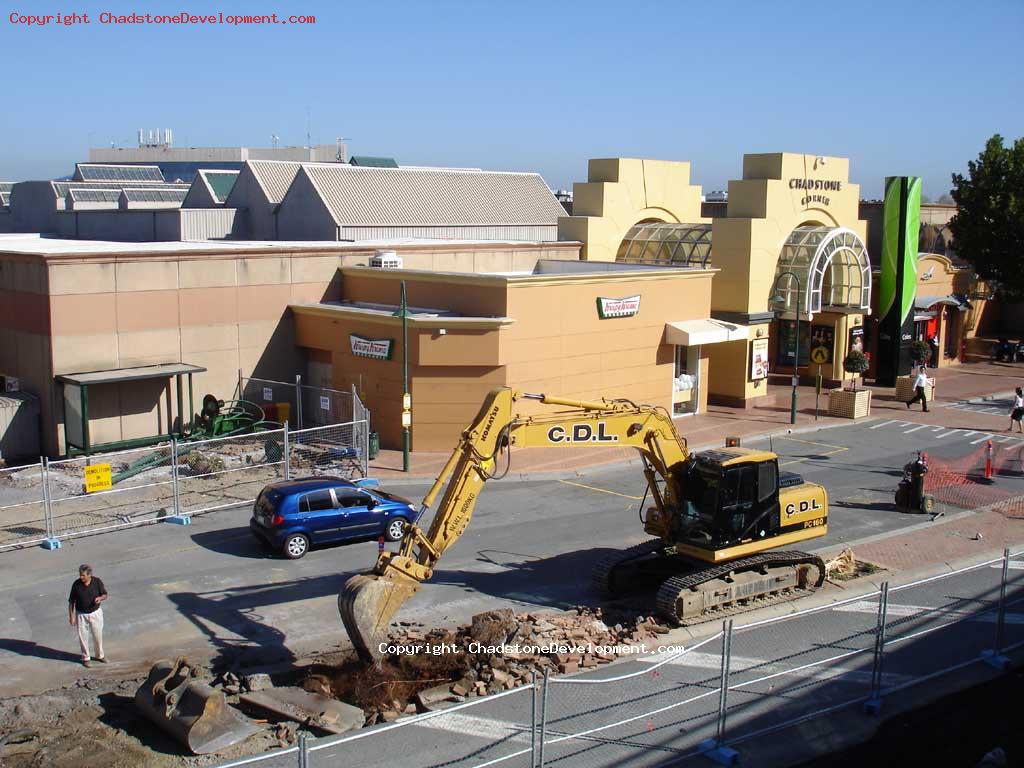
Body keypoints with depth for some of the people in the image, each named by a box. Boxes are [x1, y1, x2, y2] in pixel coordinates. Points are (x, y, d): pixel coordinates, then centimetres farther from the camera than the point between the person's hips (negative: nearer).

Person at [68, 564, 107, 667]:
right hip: (81, 615, -1)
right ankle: (86, 658, 27)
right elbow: (71, 601, -6)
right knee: (83, 637, 8)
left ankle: (100, 655, 33)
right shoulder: (76, 584, -15)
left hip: (95, 613, 1)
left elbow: (105, 595, -2)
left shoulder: (97, 582, -14)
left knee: (98, 635, 12)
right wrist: (71, 616, -7)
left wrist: (100, 598, -25)